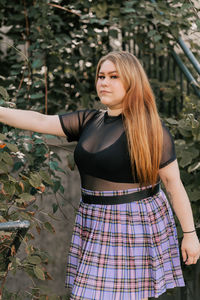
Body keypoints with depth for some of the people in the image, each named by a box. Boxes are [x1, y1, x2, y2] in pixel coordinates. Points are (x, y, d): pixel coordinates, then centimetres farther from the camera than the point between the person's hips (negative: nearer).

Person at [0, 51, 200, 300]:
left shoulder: (150, 129, -10)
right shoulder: (88, 121, 6)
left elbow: (174, 183, -9)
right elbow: (39, 122, 3)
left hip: (137, 225, -6)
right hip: (96, 226, 6)